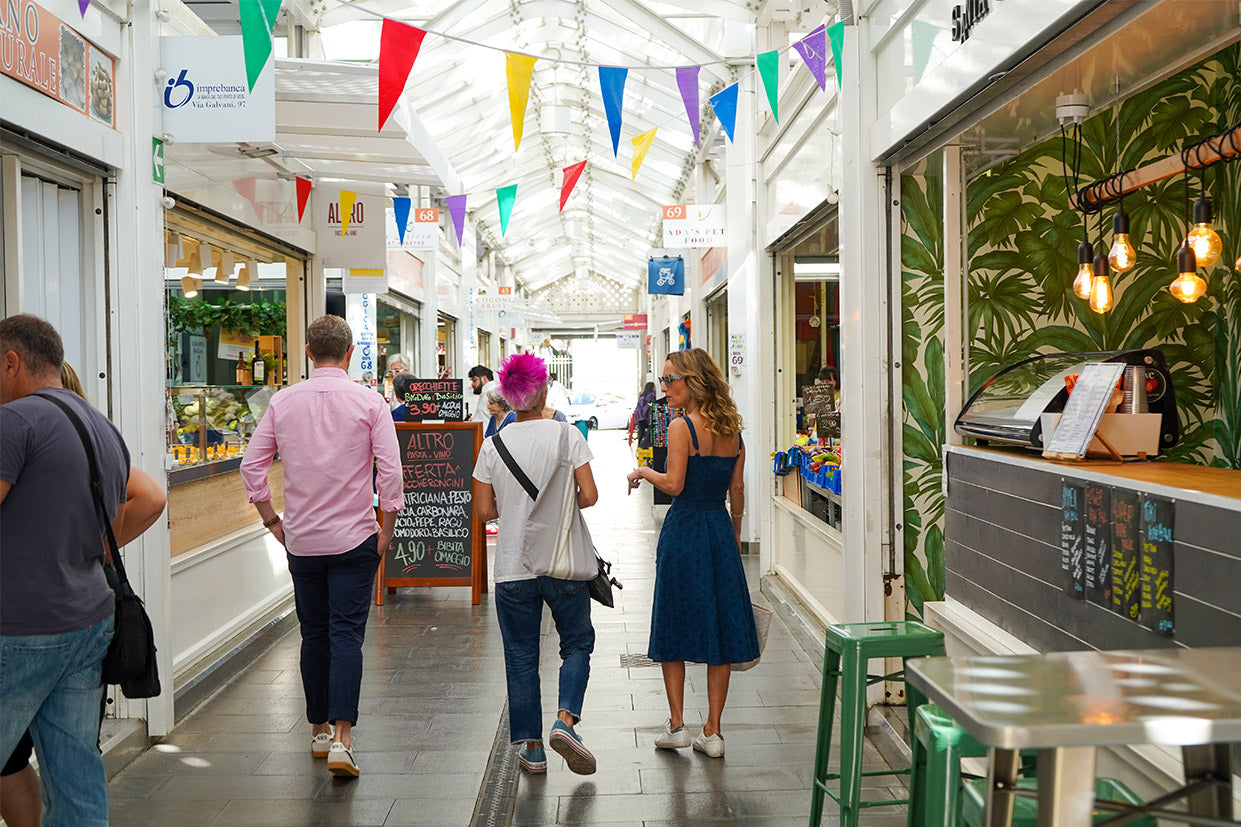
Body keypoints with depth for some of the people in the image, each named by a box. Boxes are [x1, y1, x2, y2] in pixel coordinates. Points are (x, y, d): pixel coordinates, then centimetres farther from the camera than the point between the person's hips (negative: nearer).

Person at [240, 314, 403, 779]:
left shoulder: (284, 402, 2)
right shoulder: (369, 403, -7)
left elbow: (251, 465, 3)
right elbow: (390, 470, -12)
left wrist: (271, 519, 11)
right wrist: (387, 528, -2)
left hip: (301, 541, 3)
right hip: (354, 539, -3)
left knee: (314, 636, 14)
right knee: (346, 636, -1)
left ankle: (319, 731, 26)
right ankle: (341, 740, -9)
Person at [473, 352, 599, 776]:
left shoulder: (494, 445, -2)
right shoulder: (566, 434, -6)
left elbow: (484, 510, 0)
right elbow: (589, 495, -9)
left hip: (513, 567, 1)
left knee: (521, 657, 12)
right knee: (577, 643, 16)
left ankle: (532, 747, 18)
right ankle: (565, 720, -4)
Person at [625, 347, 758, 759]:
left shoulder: (682, 426, -13)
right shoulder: (732, 430, 6)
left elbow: (674, 484, -18)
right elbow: (737, 490, 9)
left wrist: (642, 472, -1)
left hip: (684, 530, -5)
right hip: (720, 530, 5)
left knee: (673, 630, 9)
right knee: (720, 629, 8)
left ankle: (676, 725, 14)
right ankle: (712, 732, 14)